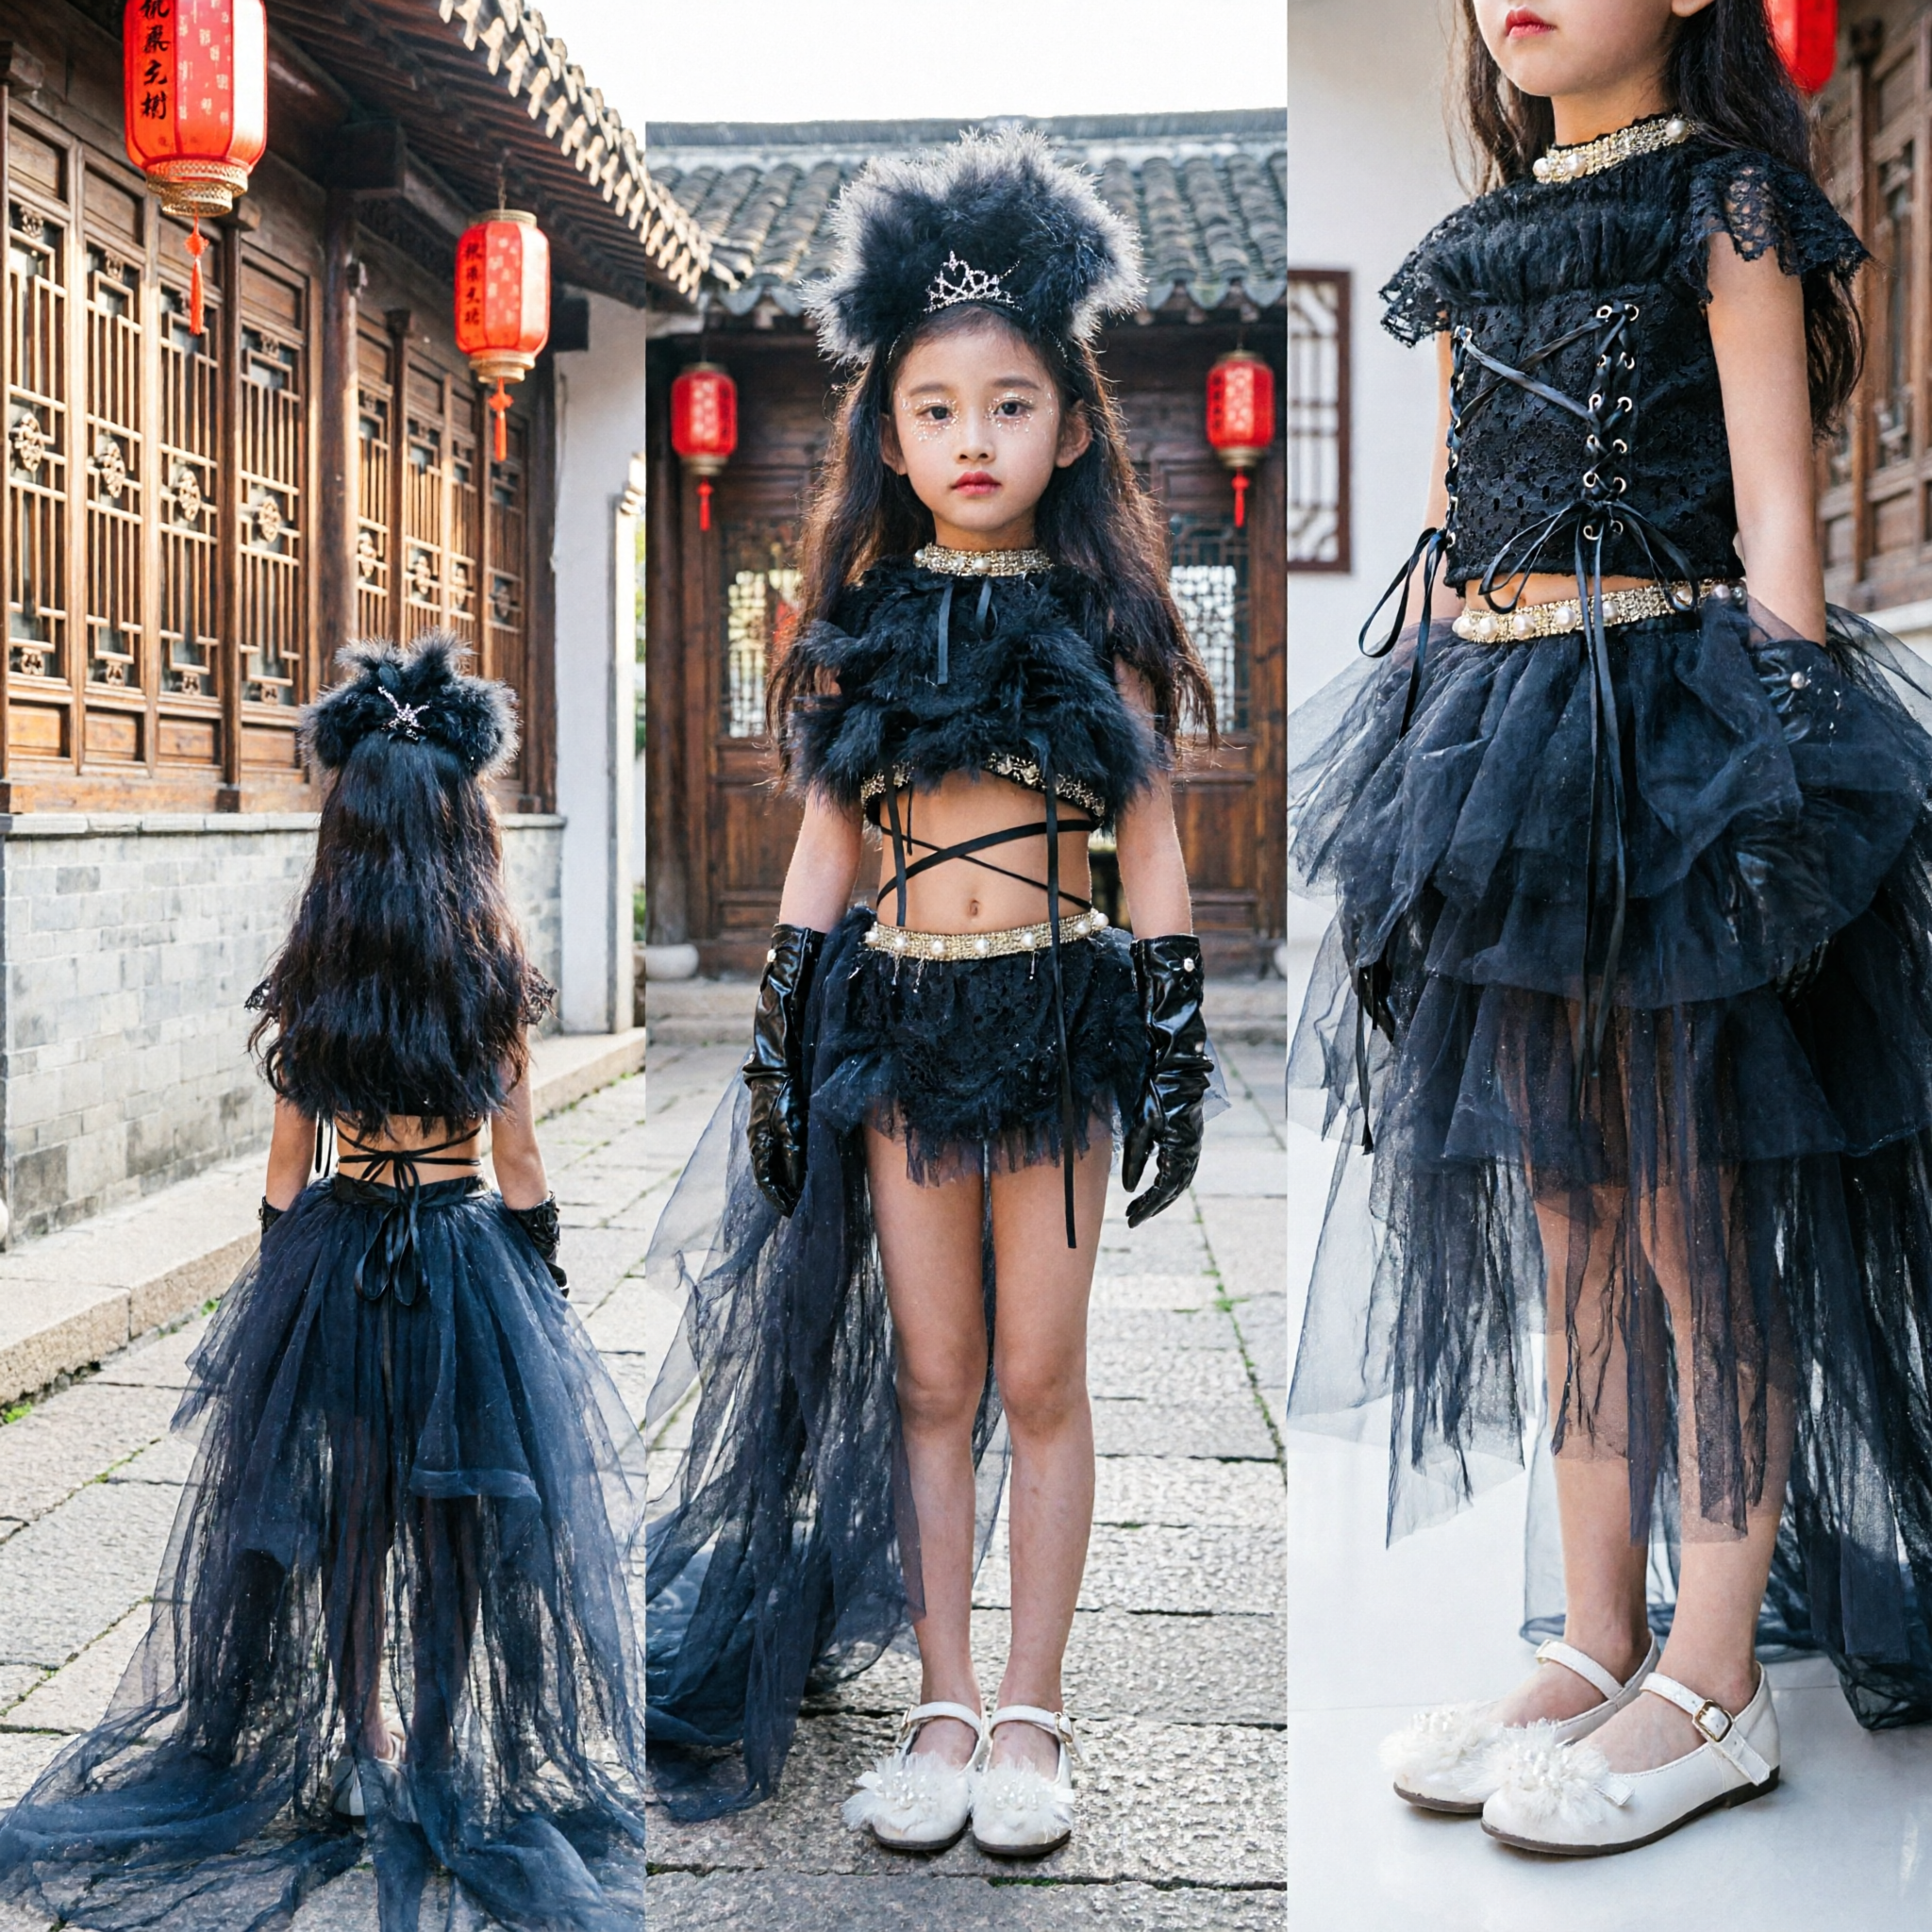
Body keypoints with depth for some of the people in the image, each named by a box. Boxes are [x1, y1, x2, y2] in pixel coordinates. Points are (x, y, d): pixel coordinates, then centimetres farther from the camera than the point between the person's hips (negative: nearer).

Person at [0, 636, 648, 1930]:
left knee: (340, 1514, 15)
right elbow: (521, 1167, -5)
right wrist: (545, 1279, 7)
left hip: (330, 1258, 2)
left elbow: (289, 1164, 1)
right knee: (465, 1514, 10)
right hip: (466, 1265, -2)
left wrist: (287, 1282, 13)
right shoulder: (498, 979, -10)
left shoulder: (311, 980, -4)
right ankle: (446, 1752, 17)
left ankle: (366, 1739, 24)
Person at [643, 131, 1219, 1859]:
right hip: (897, 1018, 2)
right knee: (931, 1375, 8)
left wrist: (1175, 1047, -2)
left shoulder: (1105, 625, 1)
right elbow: (825, 849, 8)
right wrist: (778, 1044, 4)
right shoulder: (861, 629, 5)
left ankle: (1031, 1709, 17)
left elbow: (1151, 846, 3)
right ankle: (944, 1704, 19)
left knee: (1038, 1373, 4)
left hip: (1059, 1018, -1)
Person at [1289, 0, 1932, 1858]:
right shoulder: (1473, 244, 18)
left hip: (1668, 719, -6)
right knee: (1566, 1225, 9)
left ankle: (1713, 1687, 7)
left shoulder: (1724, 199, 2)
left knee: (1691, 1217, -3)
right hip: (1490, 740, 7)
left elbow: (1774, 514, -5)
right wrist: (1427, 782, 13)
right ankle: (1597, 1648, 18)